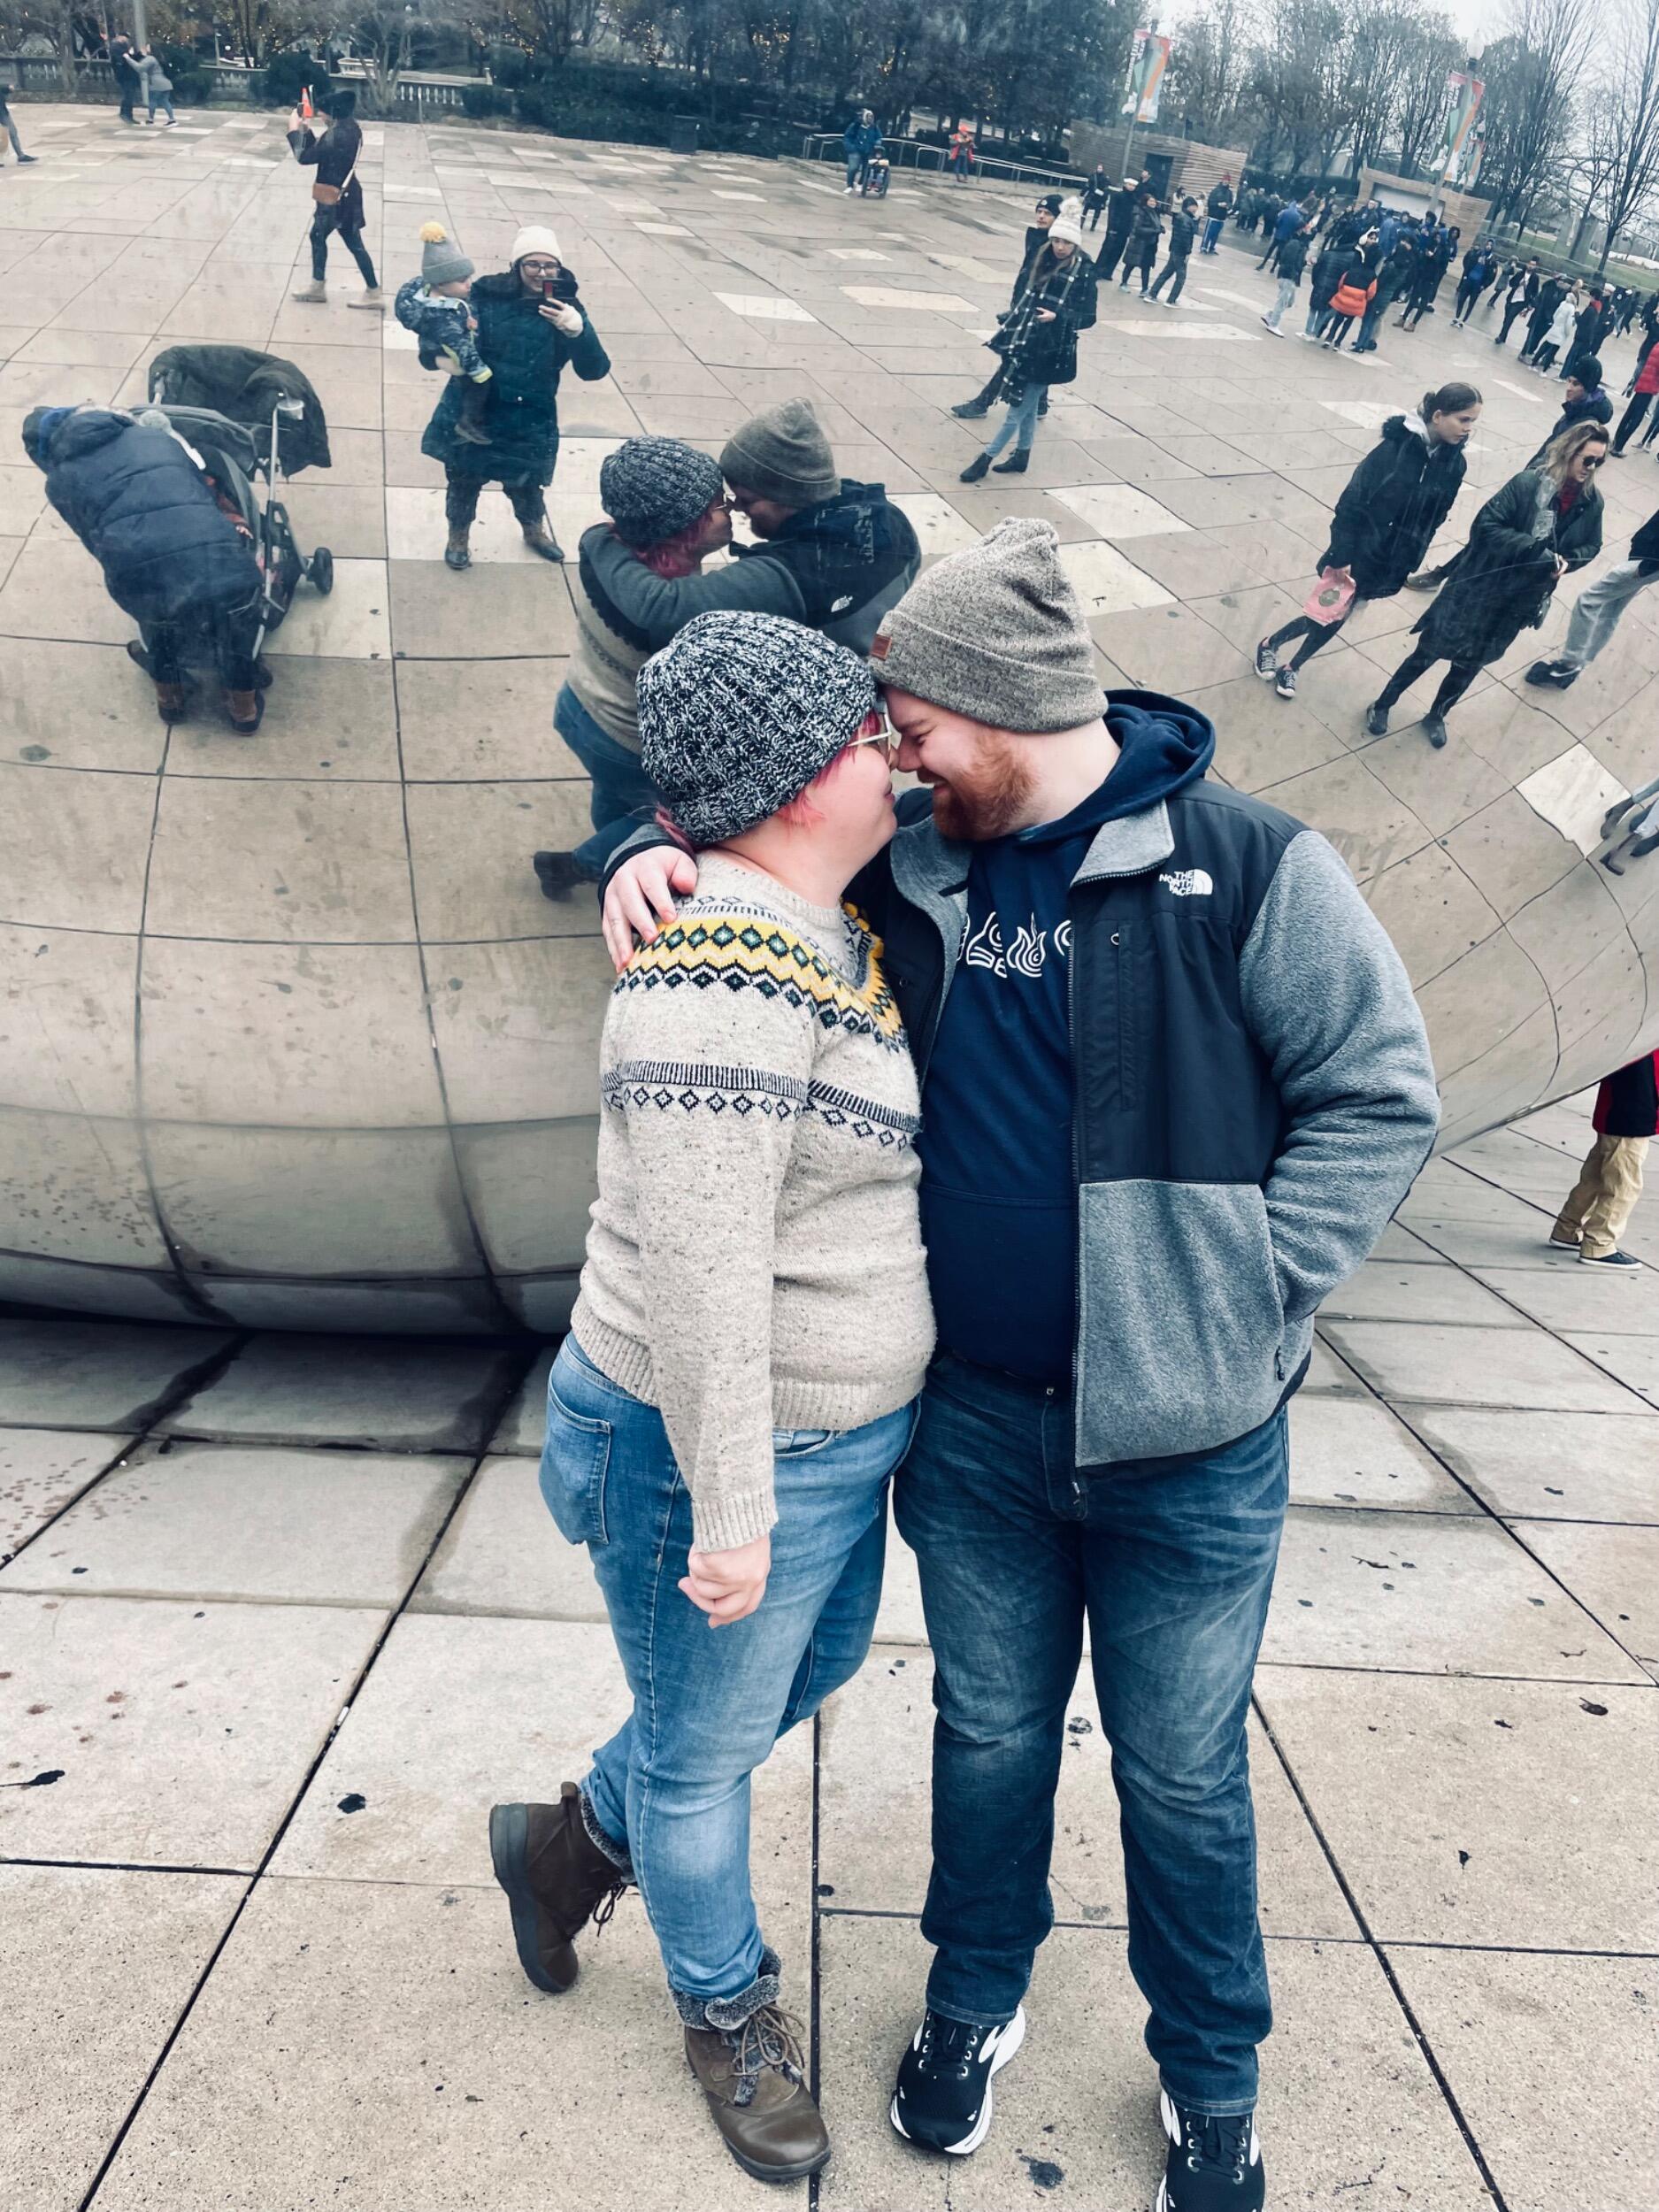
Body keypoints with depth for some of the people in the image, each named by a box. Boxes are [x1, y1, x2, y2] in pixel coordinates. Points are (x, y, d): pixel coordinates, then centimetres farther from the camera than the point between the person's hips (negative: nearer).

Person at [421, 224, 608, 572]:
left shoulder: (565, 308, -9)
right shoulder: (486, 297, -13)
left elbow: (594, 370, -15)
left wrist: (578, 331, -34)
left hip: (529, 421, 1)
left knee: (526, 483, 21)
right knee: (464, 479, 15)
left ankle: (534, 531, 52)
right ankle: (459, 536, 42)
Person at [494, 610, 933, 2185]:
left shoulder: (820, 933, 4)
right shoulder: (729, 970, -28)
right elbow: (697, 1263, -29)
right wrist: (729, 1511, -22)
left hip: (840, 1435, 10)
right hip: (727, 1459, -10)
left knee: (816, 1668, 29)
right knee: (706, 1748, 17)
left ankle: (573, 1836, 51)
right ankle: (726, 2007, 45)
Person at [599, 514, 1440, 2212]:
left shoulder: (1246, 867, -13)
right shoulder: (906, 868, -1)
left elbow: (1380, 1095, -8)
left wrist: (1243, 1295, -15)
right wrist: (658, 861, -6)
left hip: (1184, 1443, -3)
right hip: (974, 1425, 3)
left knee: (1181, 1774, 17)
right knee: (988, 1732, 23)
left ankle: (1211, 2076, 44)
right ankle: (976, 1997, 50)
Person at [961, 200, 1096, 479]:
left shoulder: (1084, 274, -10)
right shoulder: (1043, 263, 6)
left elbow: (1088, 318, -9)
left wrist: (1057, 316, -24)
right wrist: (1009, 333, 14)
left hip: (1051, 351, -6)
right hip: (1026, 343, 6)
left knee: (1018, 408, -4)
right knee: (1027, 406, 16)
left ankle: (986, 458, 2)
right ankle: (1021, 456, 30)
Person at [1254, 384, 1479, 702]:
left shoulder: (1454, 464, -4)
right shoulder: (1396, 448, -21)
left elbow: (1433, 520, 4)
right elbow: (1352, 501, -19)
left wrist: (1406, 566, 4)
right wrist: (1340, 556, -20)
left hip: (1389, 563, 5)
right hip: (1360, 552, -5)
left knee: (1335, 616, 14)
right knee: (1327, 613, 6)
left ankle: (1292, 668, 32)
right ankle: (1270, 645, 31)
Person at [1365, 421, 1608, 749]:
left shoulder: (1591, 502, -4)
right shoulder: (1528, 483, -20)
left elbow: (1591, 546, 10)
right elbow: (1486, 525, -22)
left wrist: (1567, 561, -12)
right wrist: (1536, 550, -28)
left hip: (1518, 601, 4)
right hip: (1479, 588, -4)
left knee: (1471, 663, 19)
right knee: (1430, 650, 9)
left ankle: (1437, 715, 42)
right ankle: (1381, 705, 28)